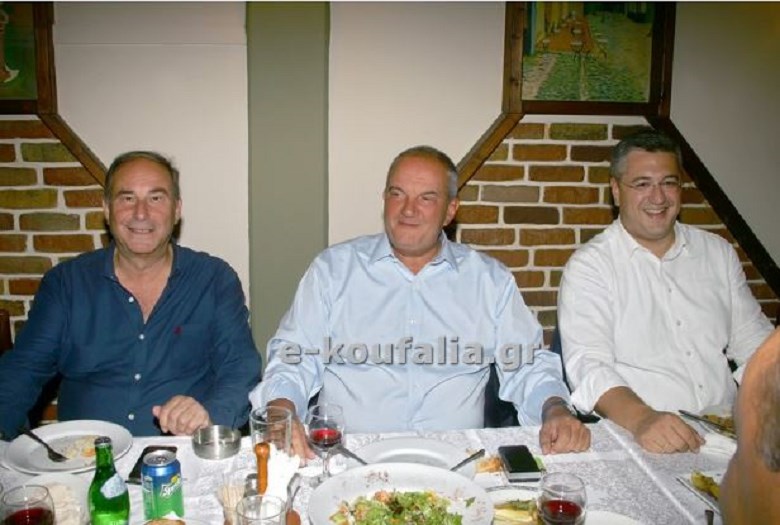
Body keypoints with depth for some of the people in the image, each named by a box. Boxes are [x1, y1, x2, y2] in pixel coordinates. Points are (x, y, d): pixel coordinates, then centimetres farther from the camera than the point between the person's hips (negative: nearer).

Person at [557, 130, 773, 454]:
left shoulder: (718, 253, 14)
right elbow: (587, 364, -14)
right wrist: (642, 418, -32)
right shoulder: (589, 266, -3)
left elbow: (752, 339, 16)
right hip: (635, 437, -3)